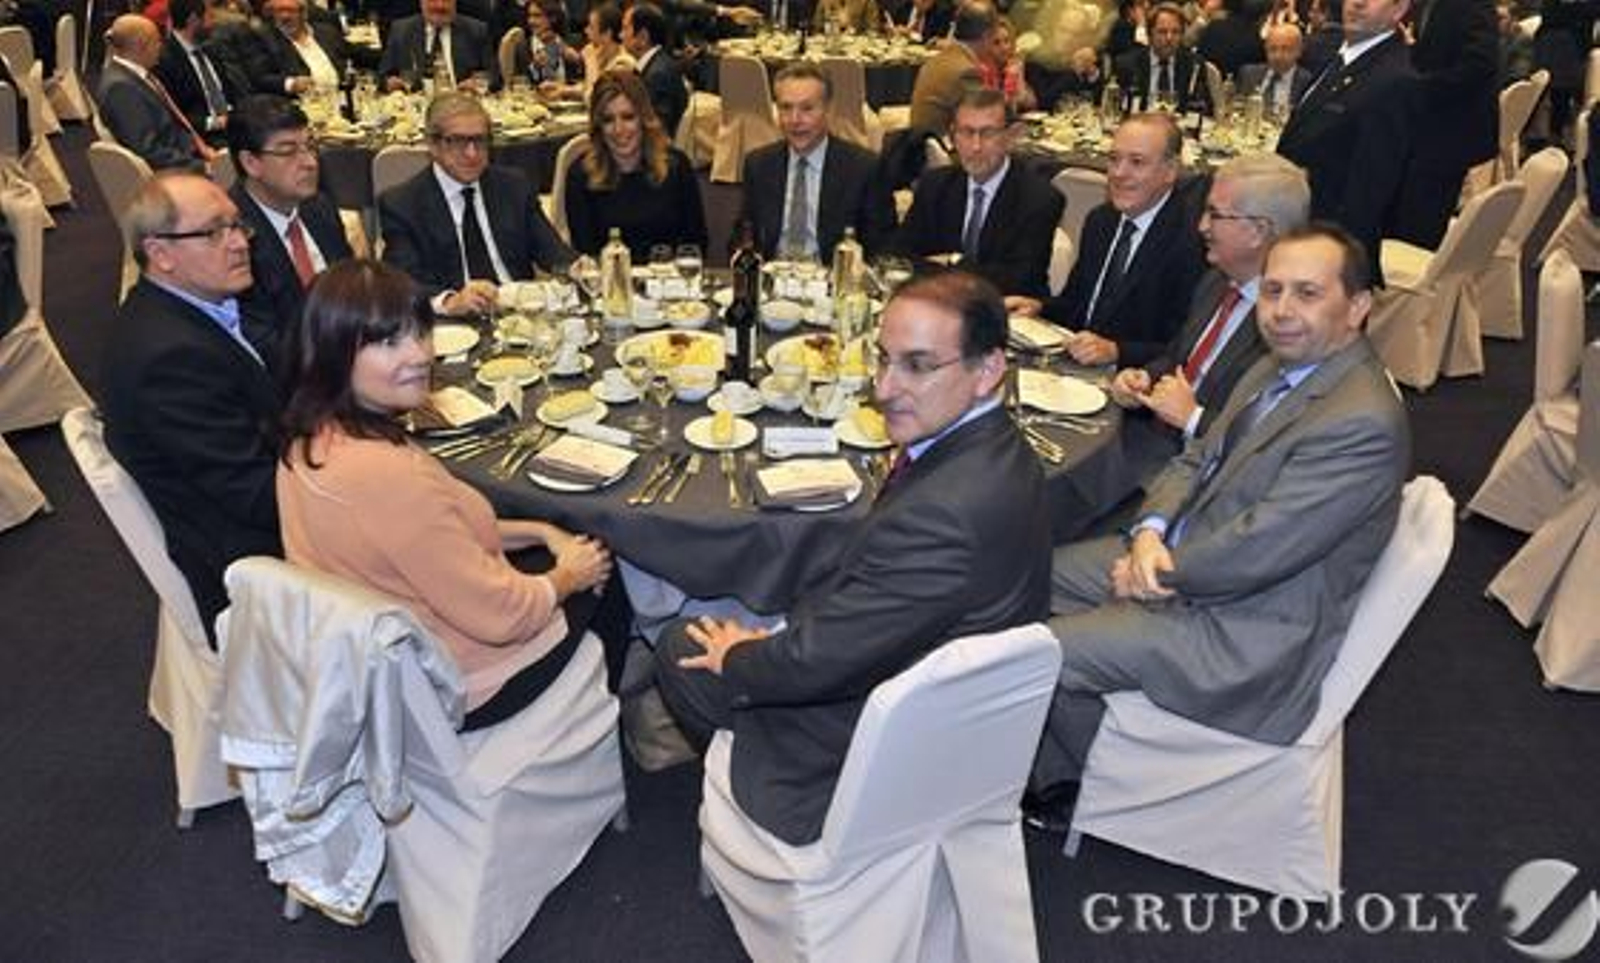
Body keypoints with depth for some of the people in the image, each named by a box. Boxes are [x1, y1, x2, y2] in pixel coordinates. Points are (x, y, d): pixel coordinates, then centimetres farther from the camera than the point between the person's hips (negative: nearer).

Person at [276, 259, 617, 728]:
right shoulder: (387, 473, -36)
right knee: (600, 588, 15)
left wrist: (539, 531, 2)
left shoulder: (308, 442, -6)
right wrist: (569, 575, -8)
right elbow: (499, 615, -27)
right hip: (451, 690, -8)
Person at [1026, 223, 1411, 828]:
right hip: (1184, 559, 10)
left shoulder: (1363, 422, -26)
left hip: (1245, 631, -9)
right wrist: (1151, 533, -9)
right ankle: (1052, 764, 23)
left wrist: (1159, 572, -13)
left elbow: (1259, 548, -27)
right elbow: (1198, 461, 10)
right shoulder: (1281, 367, 4)